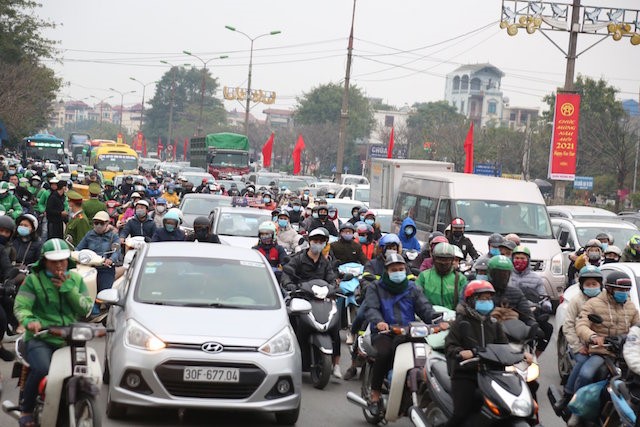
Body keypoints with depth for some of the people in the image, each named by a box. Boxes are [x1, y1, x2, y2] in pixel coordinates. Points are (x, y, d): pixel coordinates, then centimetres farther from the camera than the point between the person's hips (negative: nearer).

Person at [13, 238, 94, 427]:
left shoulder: (76, 279, 16)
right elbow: (20, 307, -6)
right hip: (40, 339, -4)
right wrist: (29, 321, -28)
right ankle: (26, 410, -12)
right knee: (42, 369, -33)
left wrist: (68, 289, -5)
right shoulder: (33, 280, 4)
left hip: (70, 340, 4)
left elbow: (86, 309, 7)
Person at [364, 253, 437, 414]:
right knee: (384, 353, -35)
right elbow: (371, 308, -7)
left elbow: (424, 308, 5)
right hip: (384, 333, -3)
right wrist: (379, 321, -30)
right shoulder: (376, 288, 11)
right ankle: (375, 395, -20)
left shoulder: (412, 288, 18)